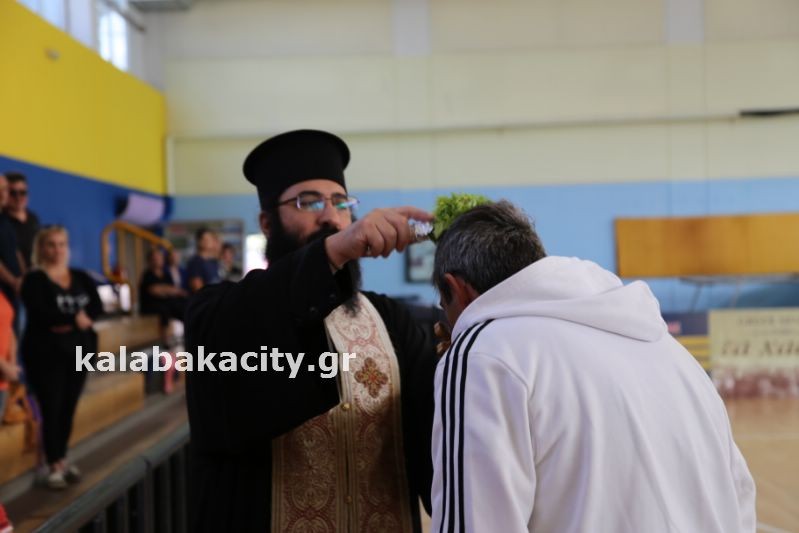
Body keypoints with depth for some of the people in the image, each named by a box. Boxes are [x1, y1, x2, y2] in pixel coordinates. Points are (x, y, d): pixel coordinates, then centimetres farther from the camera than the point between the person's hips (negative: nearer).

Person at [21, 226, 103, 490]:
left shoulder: (81, 278, 9)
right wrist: (75, 317, -13)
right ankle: (55, 466, 4)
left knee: (69, 408, 9)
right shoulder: (34, 280, -5)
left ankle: (62, 458, 21)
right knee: (51, 410, -3)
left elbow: (97, 307, -2)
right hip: (45, 353, -4)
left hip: (78, 350, 5)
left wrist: (63, 322, -17)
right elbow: (40, 314, -18)